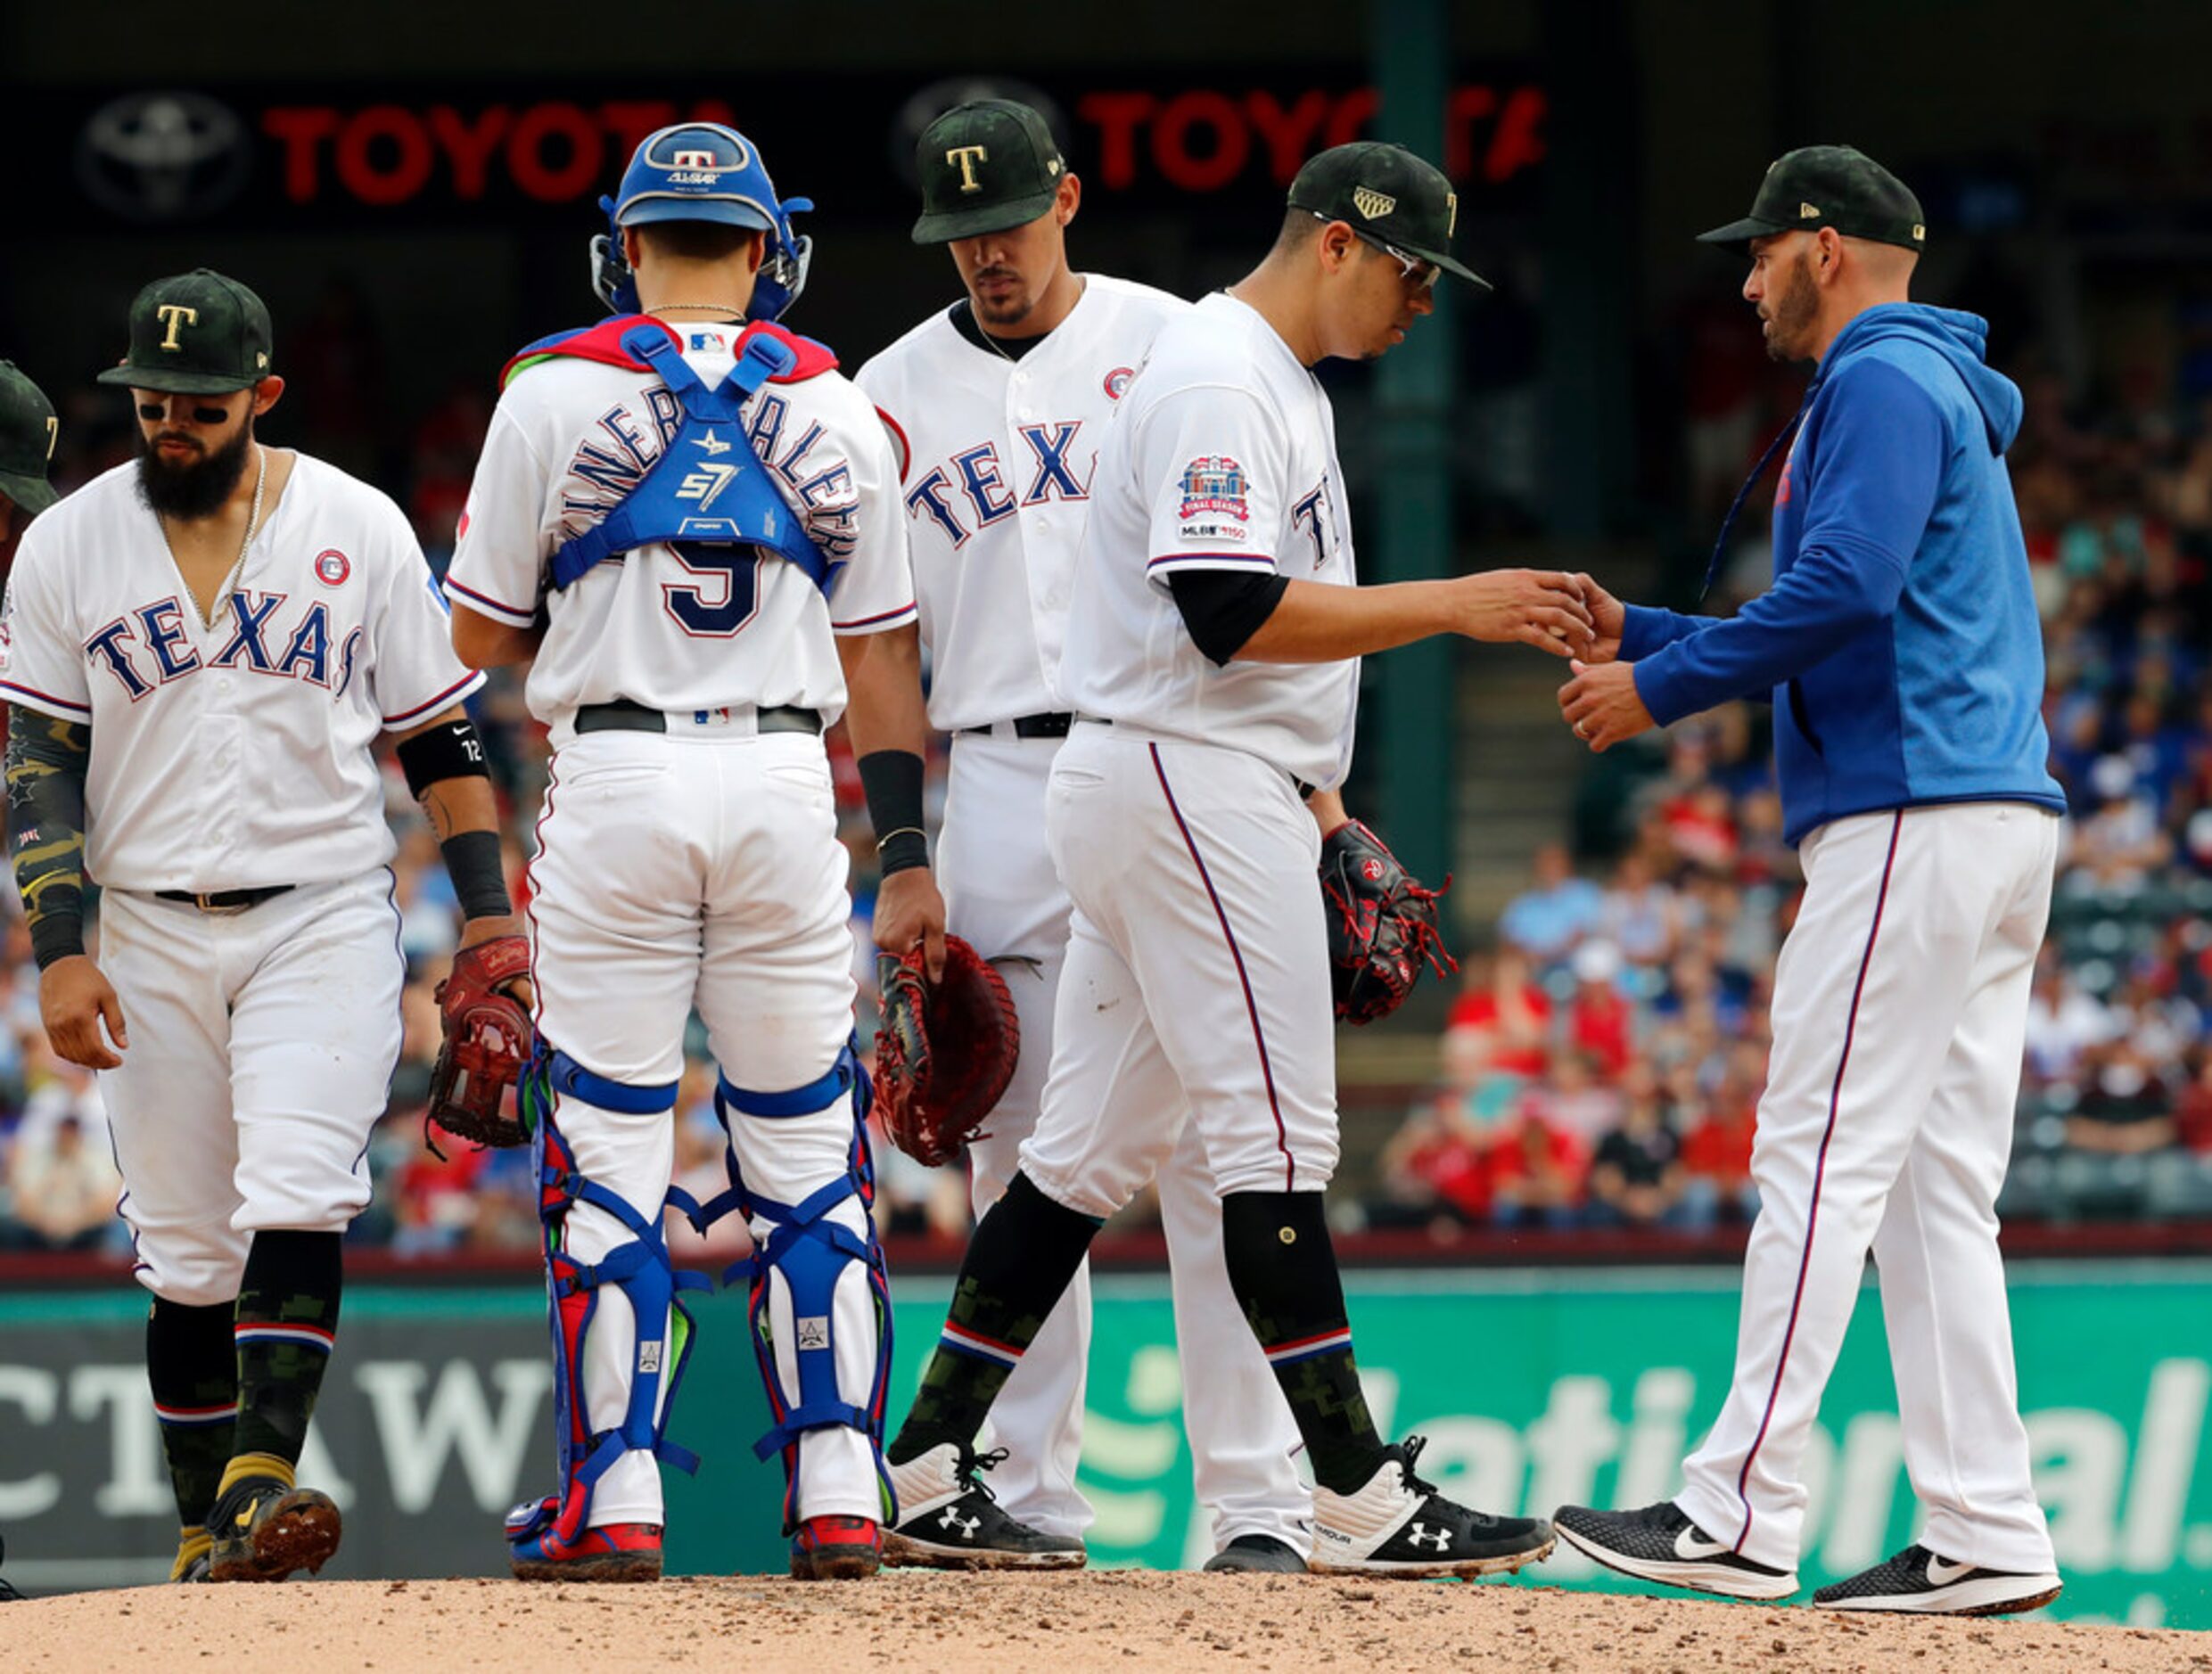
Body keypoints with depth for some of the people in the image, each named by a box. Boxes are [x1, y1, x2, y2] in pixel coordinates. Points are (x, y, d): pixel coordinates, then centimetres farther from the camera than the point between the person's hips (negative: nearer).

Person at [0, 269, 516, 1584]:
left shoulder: (360, 529, 3)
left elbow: (440, 733, 8)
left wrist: (488, 909, 0)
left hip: (326, 919, -1)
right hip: (152, 937, 1)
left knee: (294, 1202, -20)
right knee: (187, 1251, 4)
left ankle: (262, 1483, -28)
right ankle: (209, 1533, 11)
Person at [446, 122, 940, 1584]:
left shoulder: (554, 399, 0)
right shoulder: (839, 416, 7)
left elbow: (481, 637, 5)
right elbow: (881, 658, 9)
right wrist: (909, 862, 12)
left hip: (617, 782, -2)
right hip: (784, 783, 2)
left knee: (609, 1146, 1)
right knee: (807, 1149, 8)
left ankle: (616, 1503, -2)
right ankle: (840, 1497, 3)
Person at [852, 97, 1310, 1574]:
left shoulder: (1172, 344, 5)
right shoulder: (895, 394, 11)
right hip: (1000, 785, 3)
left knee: (1213, 1146, -7)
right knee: (1017, 1158, 4)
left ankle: (1259, 1500, -6)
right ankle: (1033, 1496, 9)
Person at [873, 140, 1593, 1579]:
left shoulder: (1279, 382, 20)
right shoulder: (1220, 379, -13)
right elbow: (1229, 613, -24)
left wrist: (1312, 795, 21)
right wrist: (1452, 607, -23)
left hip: (1203, 793, 11)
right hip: (1189, 783, -11)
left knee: (1095, 1148, 11)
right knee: (1276, 1138, -10)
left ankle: (924, 1466, 12)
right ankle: (1361, 1499, -11)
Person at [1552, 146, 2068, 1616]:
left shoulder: (1884, 383, -6)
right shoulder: (1942, 394, 27)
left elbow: (1845, 586, -20)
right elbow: (1837, 631, 30)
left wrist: (1664, 689, -12)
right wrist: (1638, 635, 24)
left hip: (1914, 819, -10)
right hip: (1997, 822, 10)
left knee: (1825, 1157, -11)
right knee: (1934, 1190, 6)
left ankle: (1743, 1516, -14)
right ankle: (1986, 1534, 2)